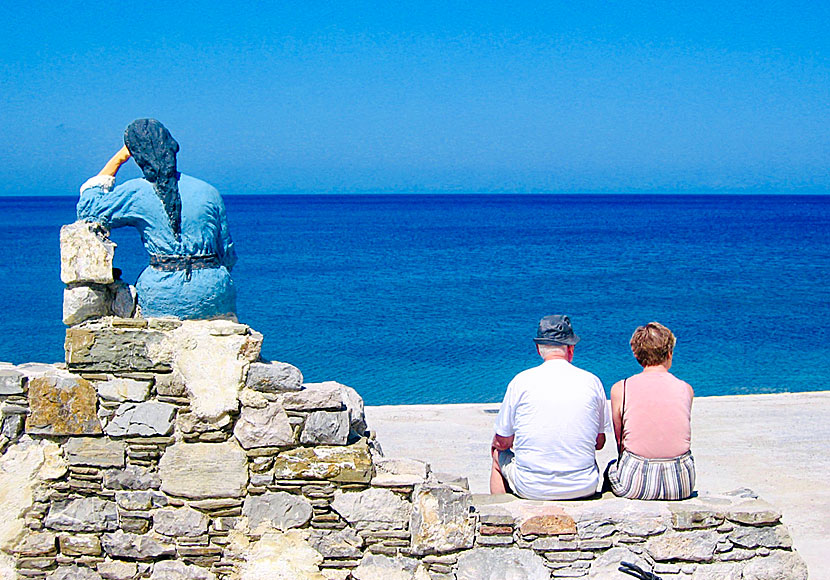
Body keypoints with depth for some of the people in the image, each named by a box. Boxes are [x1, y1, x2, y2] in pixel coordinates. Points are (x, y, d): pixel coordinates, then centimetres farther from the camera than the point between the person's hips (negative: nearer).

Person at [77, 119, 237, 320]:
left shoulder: (135, 193, -3)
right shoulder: (209, 192, 4)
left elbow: (86, 209, 12)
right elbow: (228, 255, 8)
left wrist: (118, 158, 13)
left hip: (162, 303, -2)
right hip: (213, 295, 2)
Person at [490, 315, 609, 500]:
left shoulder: (521, 381, -6)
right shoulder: (592, 382, -1)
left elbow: (502, 442, 1)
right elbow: (599, 443, 9)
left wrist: (497, 443, 25)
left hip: (532, 488, -2)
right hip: (583, 488, 2)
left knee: (499, 455, 29)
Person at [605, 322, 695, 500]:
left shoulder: (620, 389, -4)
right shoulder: (686, 389, 1)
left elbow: (620, 442, 4)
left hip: (635, 485, -2)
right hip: (681, 485, 2)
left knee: (611, 468, 31)